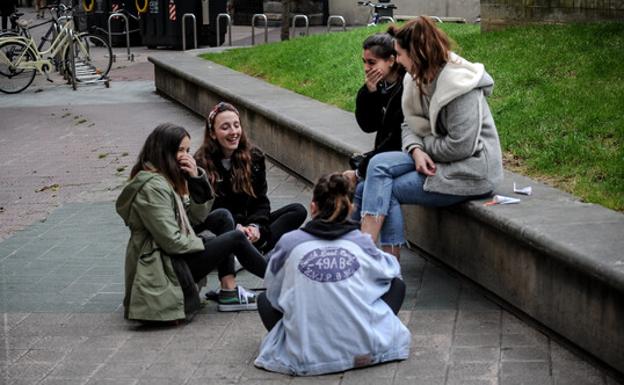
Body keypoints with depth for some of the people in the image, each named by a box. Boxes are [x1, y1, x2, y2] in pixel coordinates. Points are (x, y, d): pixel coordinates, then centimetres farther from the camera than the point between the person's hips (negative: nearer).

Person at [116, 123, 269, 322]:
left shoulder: (167, 179, 10)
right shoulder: (152, 187, -21)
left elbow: (197, 217, 9)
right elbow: (172, 241, -24)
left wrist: (196, 178, -4)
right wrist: (205, 242, -7)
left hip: (174, 257, 10)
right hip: (163, 270, -10)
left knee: (222, 217, 8)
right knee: (235, 238, -7)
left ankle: (229, 292, 1)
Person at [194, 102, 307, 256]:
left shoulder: (254, 156, 4)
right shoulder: (201, 164, -9)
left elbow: (261, 200, 5)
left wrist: (255, 226, -15)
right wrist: (236, 228, -23)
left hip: (251, 223, 6)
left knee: (298, 211, -14)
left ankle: (252, 250, -28)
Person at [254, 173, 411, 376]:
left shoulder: (289, 243, -3)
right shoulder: (361, 243, 0)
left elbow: (274, 293, 10)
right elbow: (392, 268, 21)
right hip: (366, 351, 0)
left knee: (264, 299, 27)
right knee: (396, 284, 24)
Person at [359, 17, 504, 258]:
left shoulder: (459, 86, -21)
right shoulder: (417, 79, 6)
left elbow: (460, 146, -24)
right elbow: (410, 125, 9)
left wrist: (424, 145, -10)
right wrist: (416, 150, -13)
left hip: (469, 171, -8)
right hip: (432, 159, 8)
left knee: (386, 190, -14)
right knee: (379, 164, -14)